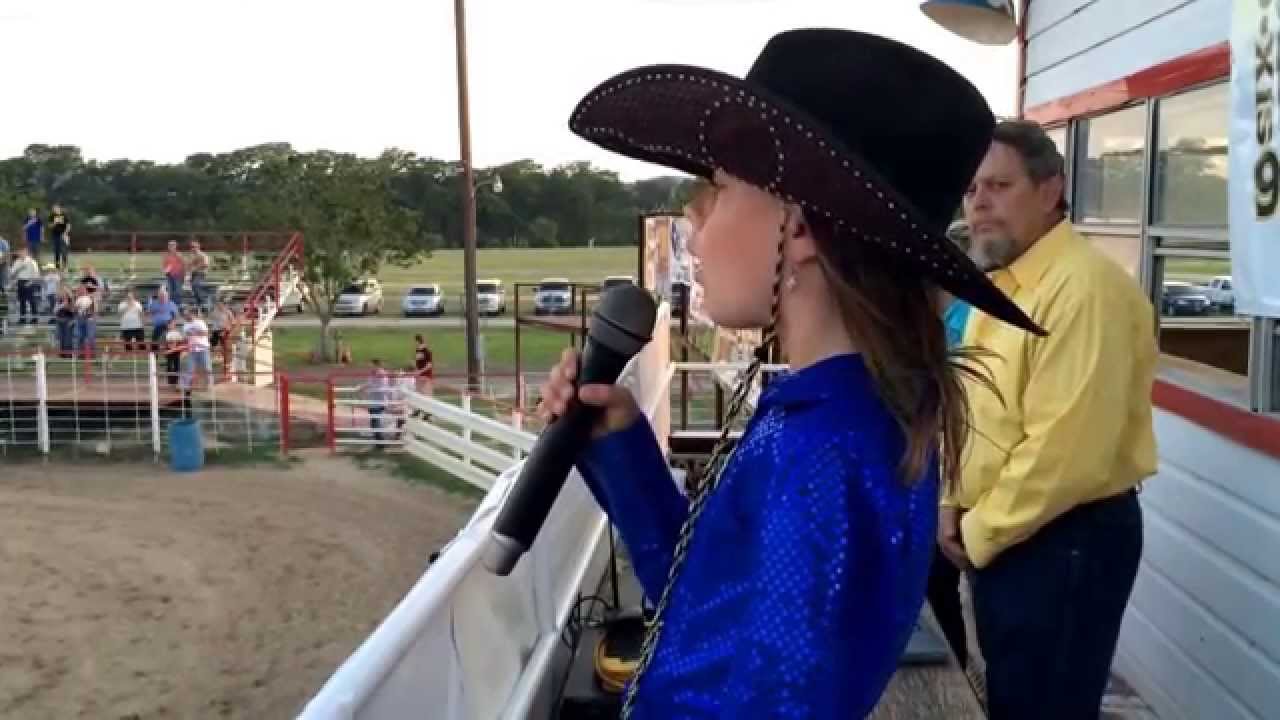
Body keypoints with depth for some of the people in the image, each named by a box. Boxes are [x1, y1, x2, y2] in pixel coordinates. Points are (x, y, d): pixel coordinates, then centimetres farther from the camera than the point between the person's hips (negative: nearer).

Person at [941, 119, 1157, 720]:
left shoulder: (1086, 289, -21)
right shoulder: (1001, 284, 10)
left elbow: (1064, 451, -27)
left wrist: (978, 532, -16)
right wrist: (952, 502, 6)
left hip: (1066, 539, -9)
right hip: (998, 535, 9)